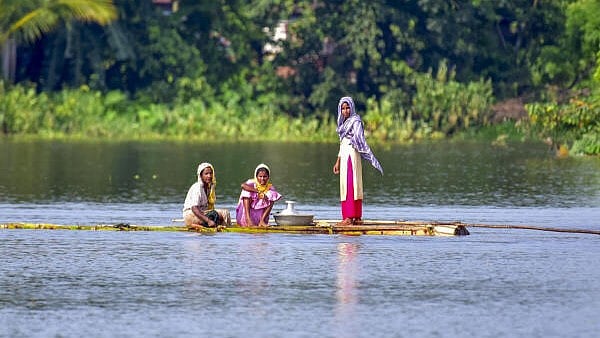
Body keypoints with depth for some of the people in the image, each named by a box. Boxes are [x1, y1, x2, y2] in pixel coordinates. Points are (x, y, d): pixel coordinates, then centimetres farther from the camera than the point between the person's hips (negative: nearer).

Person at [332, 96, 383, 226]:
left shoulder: (355, 122, -10)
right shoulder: (344, 122, 17)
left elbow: (360, 140, -19)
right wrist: (338, 162, 23)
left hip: (351, 155, -9)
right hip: (345, 156, 9)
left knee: (349, 185, -11)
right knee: (353, 186, 9)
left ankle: (349, 218, -13)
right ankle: (358, 218, 10)